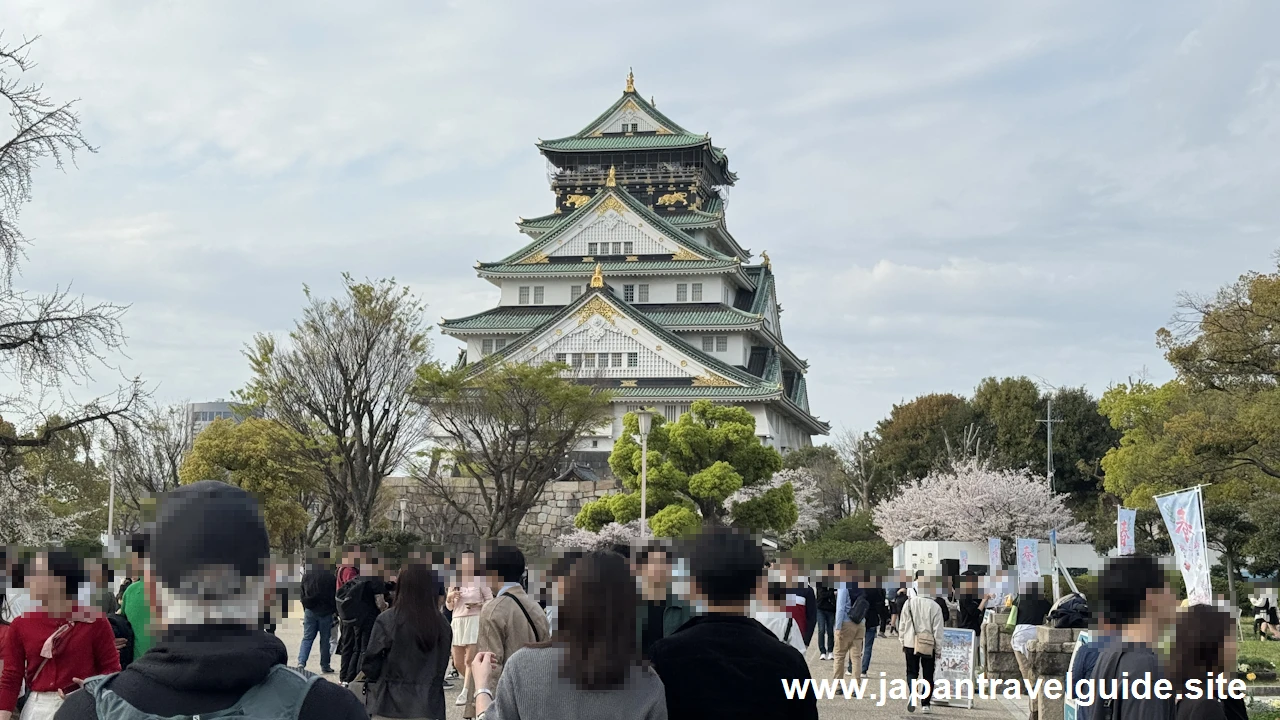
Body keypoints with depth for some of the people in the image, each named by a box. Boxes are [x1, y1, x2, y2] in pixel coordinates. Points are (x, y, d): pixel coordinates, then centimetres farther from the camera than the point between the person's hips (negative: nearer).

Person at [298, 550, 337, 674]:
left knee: (307, 638, 7)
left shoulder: (307, 574, 4)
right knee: (325, 639, 6)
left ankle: (301, 663, -9)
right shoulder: (330, 576, -11)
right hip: (325, 612, -3)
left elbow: (302, 594, 12)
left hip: (310, 611, 3)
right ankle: (325, 666, 10)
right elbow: (334, 596, -6)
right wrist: (335, 611, 7)